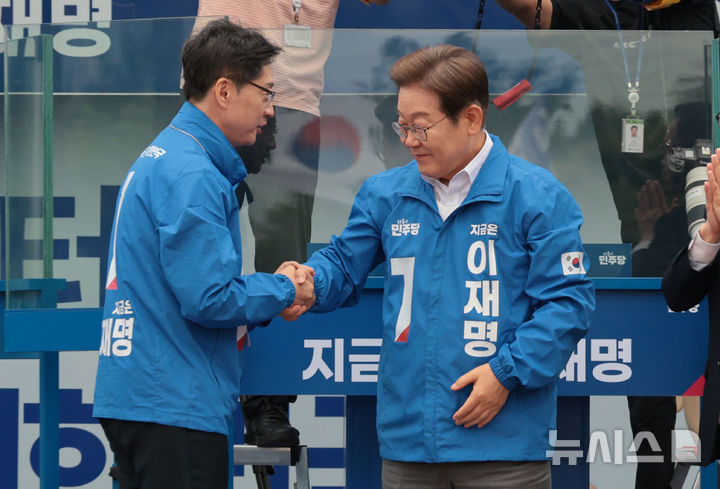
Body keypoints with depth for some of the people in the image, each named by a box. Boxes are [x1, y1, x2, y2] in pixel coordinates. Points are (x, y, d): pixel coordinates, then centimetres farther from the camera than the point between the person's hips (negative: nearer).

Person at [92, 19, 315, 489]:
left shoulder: (158, 159, 16)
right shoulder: (191, 177, -15)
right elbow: (209, 299, -21)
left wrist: (270, 289, 8)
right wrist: (283, 290, -5)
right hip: (175, 404, -10)